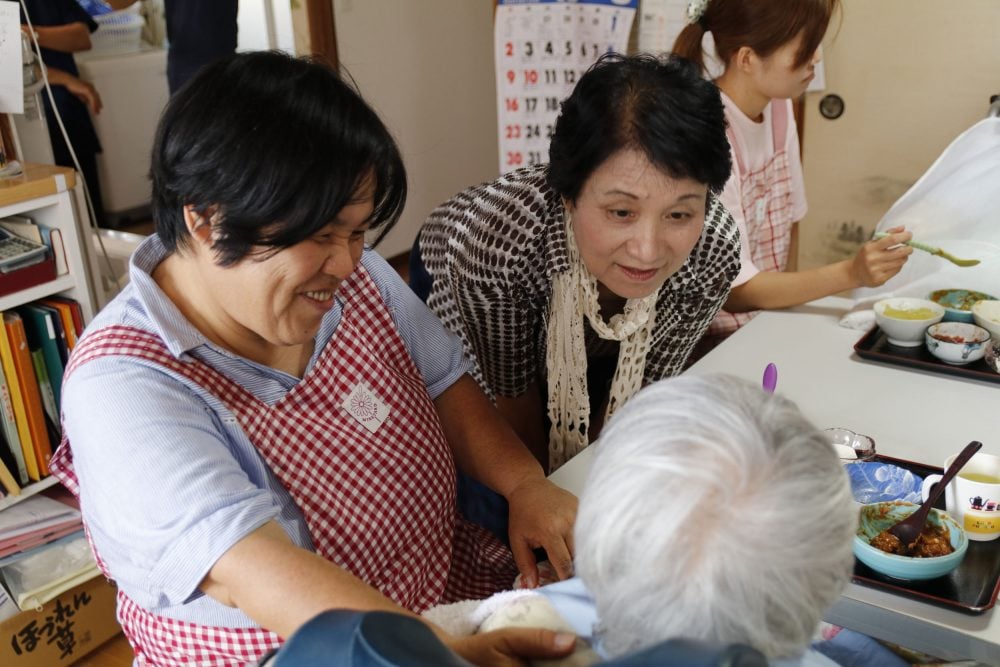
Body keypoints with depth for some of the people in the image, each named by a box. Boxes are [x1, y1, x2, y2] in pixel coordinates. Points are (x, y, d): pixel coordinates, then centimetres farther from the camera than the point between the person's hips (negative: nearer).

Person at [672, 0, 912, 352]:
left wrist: (782, 292, -4)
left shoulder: (778, 107, 0)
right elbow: (735, 291, -21)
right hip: (713, 337, -7)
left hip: (766, 310, 7)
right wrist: (851, 273, -29)